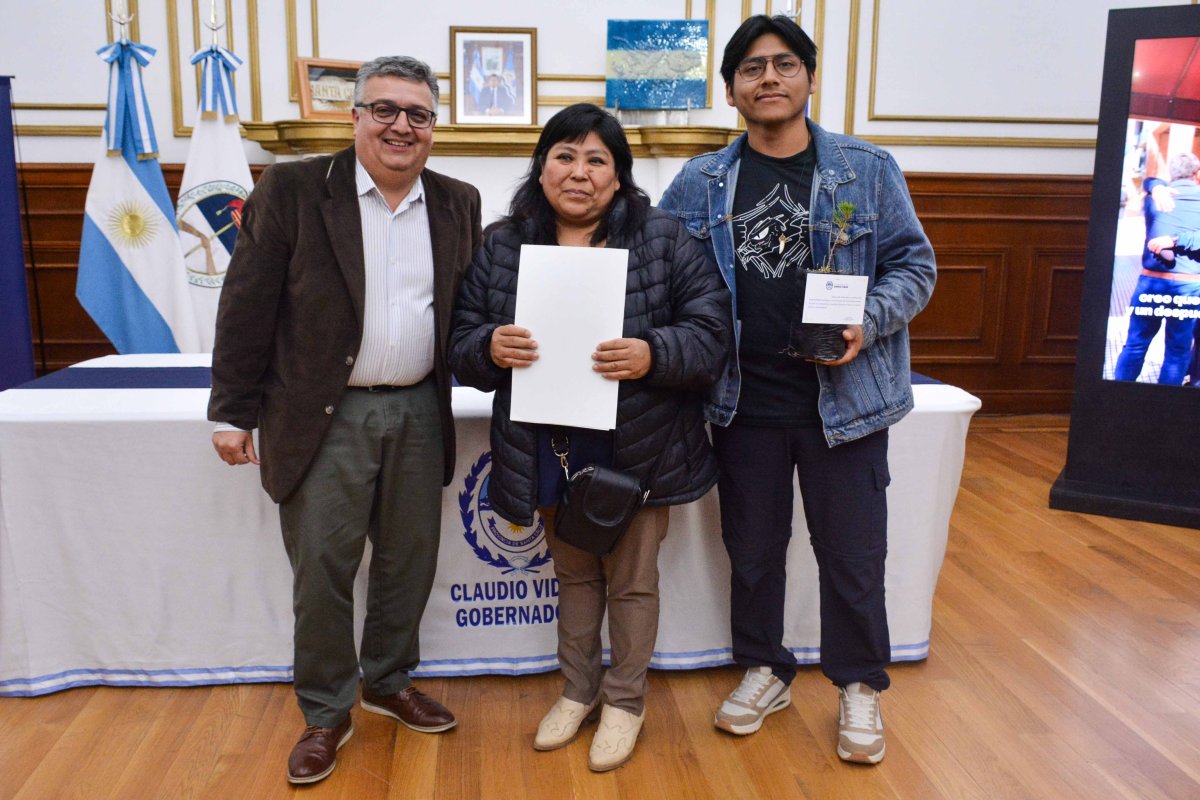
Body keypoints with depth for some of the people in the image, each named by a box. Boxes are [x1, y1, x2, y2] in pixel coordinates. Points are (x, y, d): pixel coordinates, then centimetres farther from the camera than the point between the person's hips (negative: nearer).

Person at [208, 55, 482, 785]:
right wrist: (234, 411, -6)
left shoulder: (458, 204, 6)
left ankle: (389, 682, 36)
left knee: (409, 561, 14)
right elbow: (248, 306, -5)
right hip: (325, 417, -3)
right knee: (321, 569, 5)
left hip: (420, 413, 4)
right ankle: (326, 712, 24)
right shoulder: (292, 190, -5)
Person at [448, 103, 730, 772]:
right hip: (551, 454, 3)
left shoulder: (664, 239, -6)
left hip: (637, 453, -2)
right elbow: (463, 345, 1)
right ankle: (579, 689, 40)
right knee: (575, 574, 20)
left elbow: (711, 332, -10)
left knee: (632, 579, 12)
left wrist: (653, 355, -28)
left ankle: (625, 699, 34)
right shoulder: (502, 246, 2)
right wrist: (490, 346, -22)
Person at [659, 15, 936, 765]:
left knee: (852, 554, 9)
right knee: (752, 549, 16)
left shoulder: (868, 169, 0)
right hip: (742, 402, 2)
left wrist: (868, 325, -16)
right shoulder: (700, 183, 3)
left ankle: (860, 686, 31)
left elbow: (914, 264, 2)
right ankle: (765, 669, 37)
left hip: (845, 397, -1)